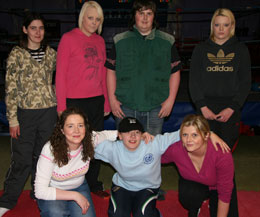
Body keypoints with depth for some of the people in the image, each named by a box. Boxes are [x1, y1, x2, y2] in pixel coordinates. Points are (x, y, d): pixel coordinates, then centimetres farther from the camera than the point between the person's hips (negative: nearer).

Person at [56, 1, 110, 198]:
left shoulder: (100, 41, 11)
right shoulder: (68, 38, -5)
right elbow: (60, 74, -6)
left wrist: (106, 102, 14)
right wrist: (61, 106, -10)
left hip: (97, 100, 5)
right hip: (75, 101, -5)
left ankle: (93, 183, 30)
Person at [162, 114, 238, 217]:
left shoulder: (222, 154, -36)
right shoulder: (176, 150, -30)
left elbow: (225, 193, -25)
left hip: (217, 186, 1)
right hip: (194, 184, 0)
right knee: (187, 195, -34)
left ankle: (213, 203, 19)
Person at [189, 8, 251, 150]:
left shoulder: (241, 50, 8)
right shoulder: (201, 49, 9)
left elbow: (245, 82, 4)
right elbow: (194, 81, 4)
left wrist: (232, 108, -7)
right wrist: (202, 106, -8)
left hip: (231, 109, 0)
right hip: (206, 108, 0)